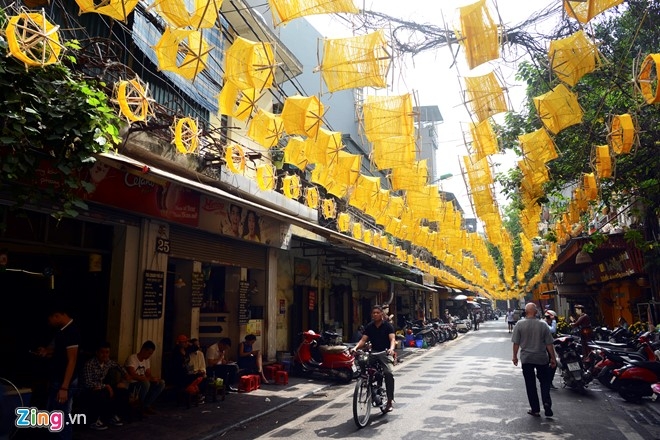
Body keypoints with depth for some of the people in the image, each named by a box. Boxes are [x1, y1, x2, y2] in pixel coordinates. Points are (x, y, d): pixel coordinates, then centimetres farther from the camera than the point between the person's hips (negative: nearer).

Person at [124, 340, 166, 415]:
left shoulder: (147, 360, 7)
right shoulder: (132, 358, -19)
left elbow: (148, 375, 7)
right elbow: (133, 375, -31)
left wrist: (154, 378, -17)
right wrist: (149, 379, -29)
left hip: (142, 384, 8)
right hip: (131, 385, -8)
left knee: (161, 383, -8)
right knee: (145, 383, -36)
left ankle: (146, 405, -2)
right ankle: (138, 407, -11)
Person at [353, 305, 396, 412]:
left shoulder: (388, 326, -2)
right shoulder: (369, 326, 7)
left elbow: (392, 339, -15)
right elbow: (363, 340, 0)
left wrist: (391, 349, -36)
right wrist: (356, 347, -20)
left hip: (385, 353, -4)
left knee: (389, 373, -26)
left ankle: (390, 400, -13)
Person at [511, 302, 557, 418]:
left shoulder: (519, 324, -8)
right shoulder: (543, 325, -7)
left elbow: (516, 343, -6)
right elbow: (549, 344, -3)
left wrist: (515, 356, 5)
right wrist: (553, 358, 7)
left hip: (526, 358, 0)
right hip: (542, 358, 0)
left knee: (530, 384, 8)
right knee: (545, 382, 15)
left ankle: (535, 409, 12)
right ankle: (546, 402, -5)